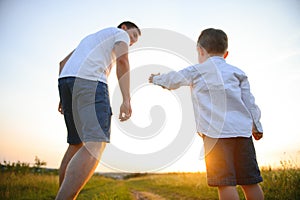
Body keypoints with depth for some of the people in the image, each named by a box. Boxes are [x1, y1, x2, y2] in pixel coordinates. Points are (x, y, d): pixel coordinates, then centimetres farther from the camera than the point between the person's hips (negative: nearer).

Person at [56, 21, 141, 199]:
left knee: (78, 143, 14)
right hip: (90, 80, -8)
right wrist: (127, 100, -16)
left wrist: (64, 96, 23)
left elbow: (63, 63, 30)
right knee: (96, 144, -19)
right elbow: (122, 61, -7)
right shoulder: (121, 34, 16)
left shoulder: (92, 38, 38)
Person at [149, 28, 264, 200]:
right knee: (250, 181, 9)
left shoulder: (195, 71, 11)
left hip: (216, 132, -4)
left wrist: (157, 79, 43)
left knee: (226, 182, -5)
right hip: (242, 129, 5)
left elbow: (172, 80, 24)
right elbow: (249, 101, 16)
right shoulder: (237, 72, 20)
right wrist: (257, 126, 20)